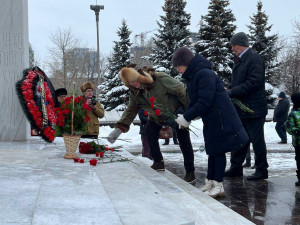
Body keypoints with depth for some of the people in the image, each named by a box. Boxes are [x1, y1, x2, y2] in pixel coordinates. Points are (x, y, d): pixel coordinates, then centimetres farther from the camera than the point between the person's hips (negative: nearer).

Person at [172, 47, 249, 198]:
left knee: (218, 151, -3)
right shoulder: (193, 77, 11)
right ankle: (210, 183, 23)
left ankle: (218, 186, 5)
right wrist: (185, 116, -3)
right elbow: (194, 101, 13)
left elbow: (204, 102, -25)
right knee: (212, 151, 14)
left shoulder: (205, 74, -21)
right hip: (210, 120, 10)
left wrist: (186, 117, -19)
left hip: (220, 119, -10)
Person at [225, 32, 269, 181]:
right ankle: (236, 168, 22)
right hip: (241, 108, 9)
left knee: (257, 140, 0)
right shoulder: (240, 60, 15)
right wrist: (229, 89, 2)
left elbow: (254, 82, -21)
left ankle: (262, 170, 11)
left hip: (253, 109, -9)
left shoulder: (254, 59, -13)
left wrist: (232, 92, -19)